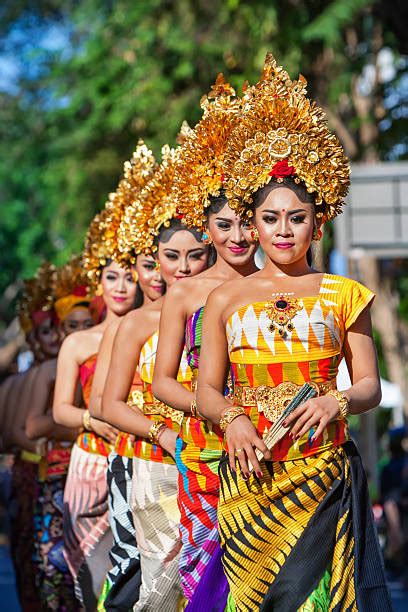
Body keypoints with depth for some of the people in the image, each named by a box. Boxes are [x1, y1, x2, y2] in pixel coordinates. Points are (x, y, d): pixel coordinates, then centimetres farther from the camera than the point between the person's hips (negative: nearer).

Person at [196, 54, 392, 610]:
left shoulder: (343, 295, 8)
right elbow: (207, 389, 9)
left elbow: (370, 385, 7)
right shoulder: (227, 298, 11)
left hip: (323, 477, -1)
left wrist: (336, 402, -15)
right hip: (249, 475, 1)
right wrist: (233, 419, -12)